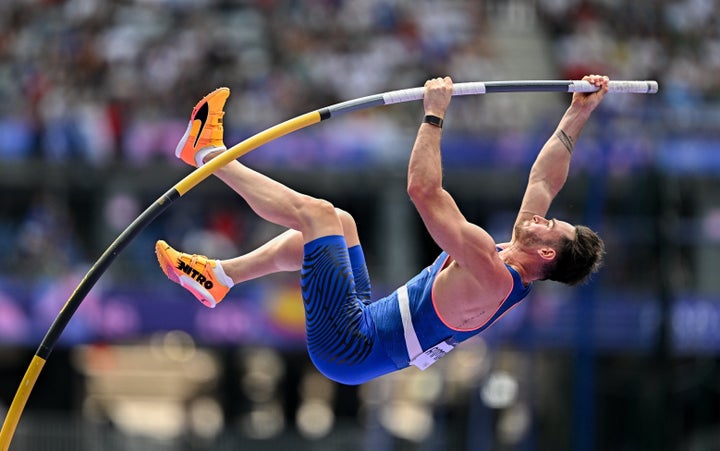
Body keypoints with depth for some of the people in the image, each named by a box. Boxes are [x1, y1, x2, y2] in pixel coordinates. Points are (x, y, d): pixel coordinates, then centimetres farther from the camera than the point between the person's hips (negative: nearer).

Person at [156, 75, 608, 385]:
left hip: (346, 346, -9)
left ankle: (208, 151, 11)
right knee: (338, 222, 21)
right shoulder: (515, 267, 0)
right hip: (364, 323, 9)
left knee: (315, 211, -8)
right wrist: (578, 116, 10)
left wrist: (434, 114, -25)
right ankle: (218, 277, 23)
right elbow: (545, 180, 12)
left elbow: (424, 190, -31)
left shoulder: (492, 277, -26)